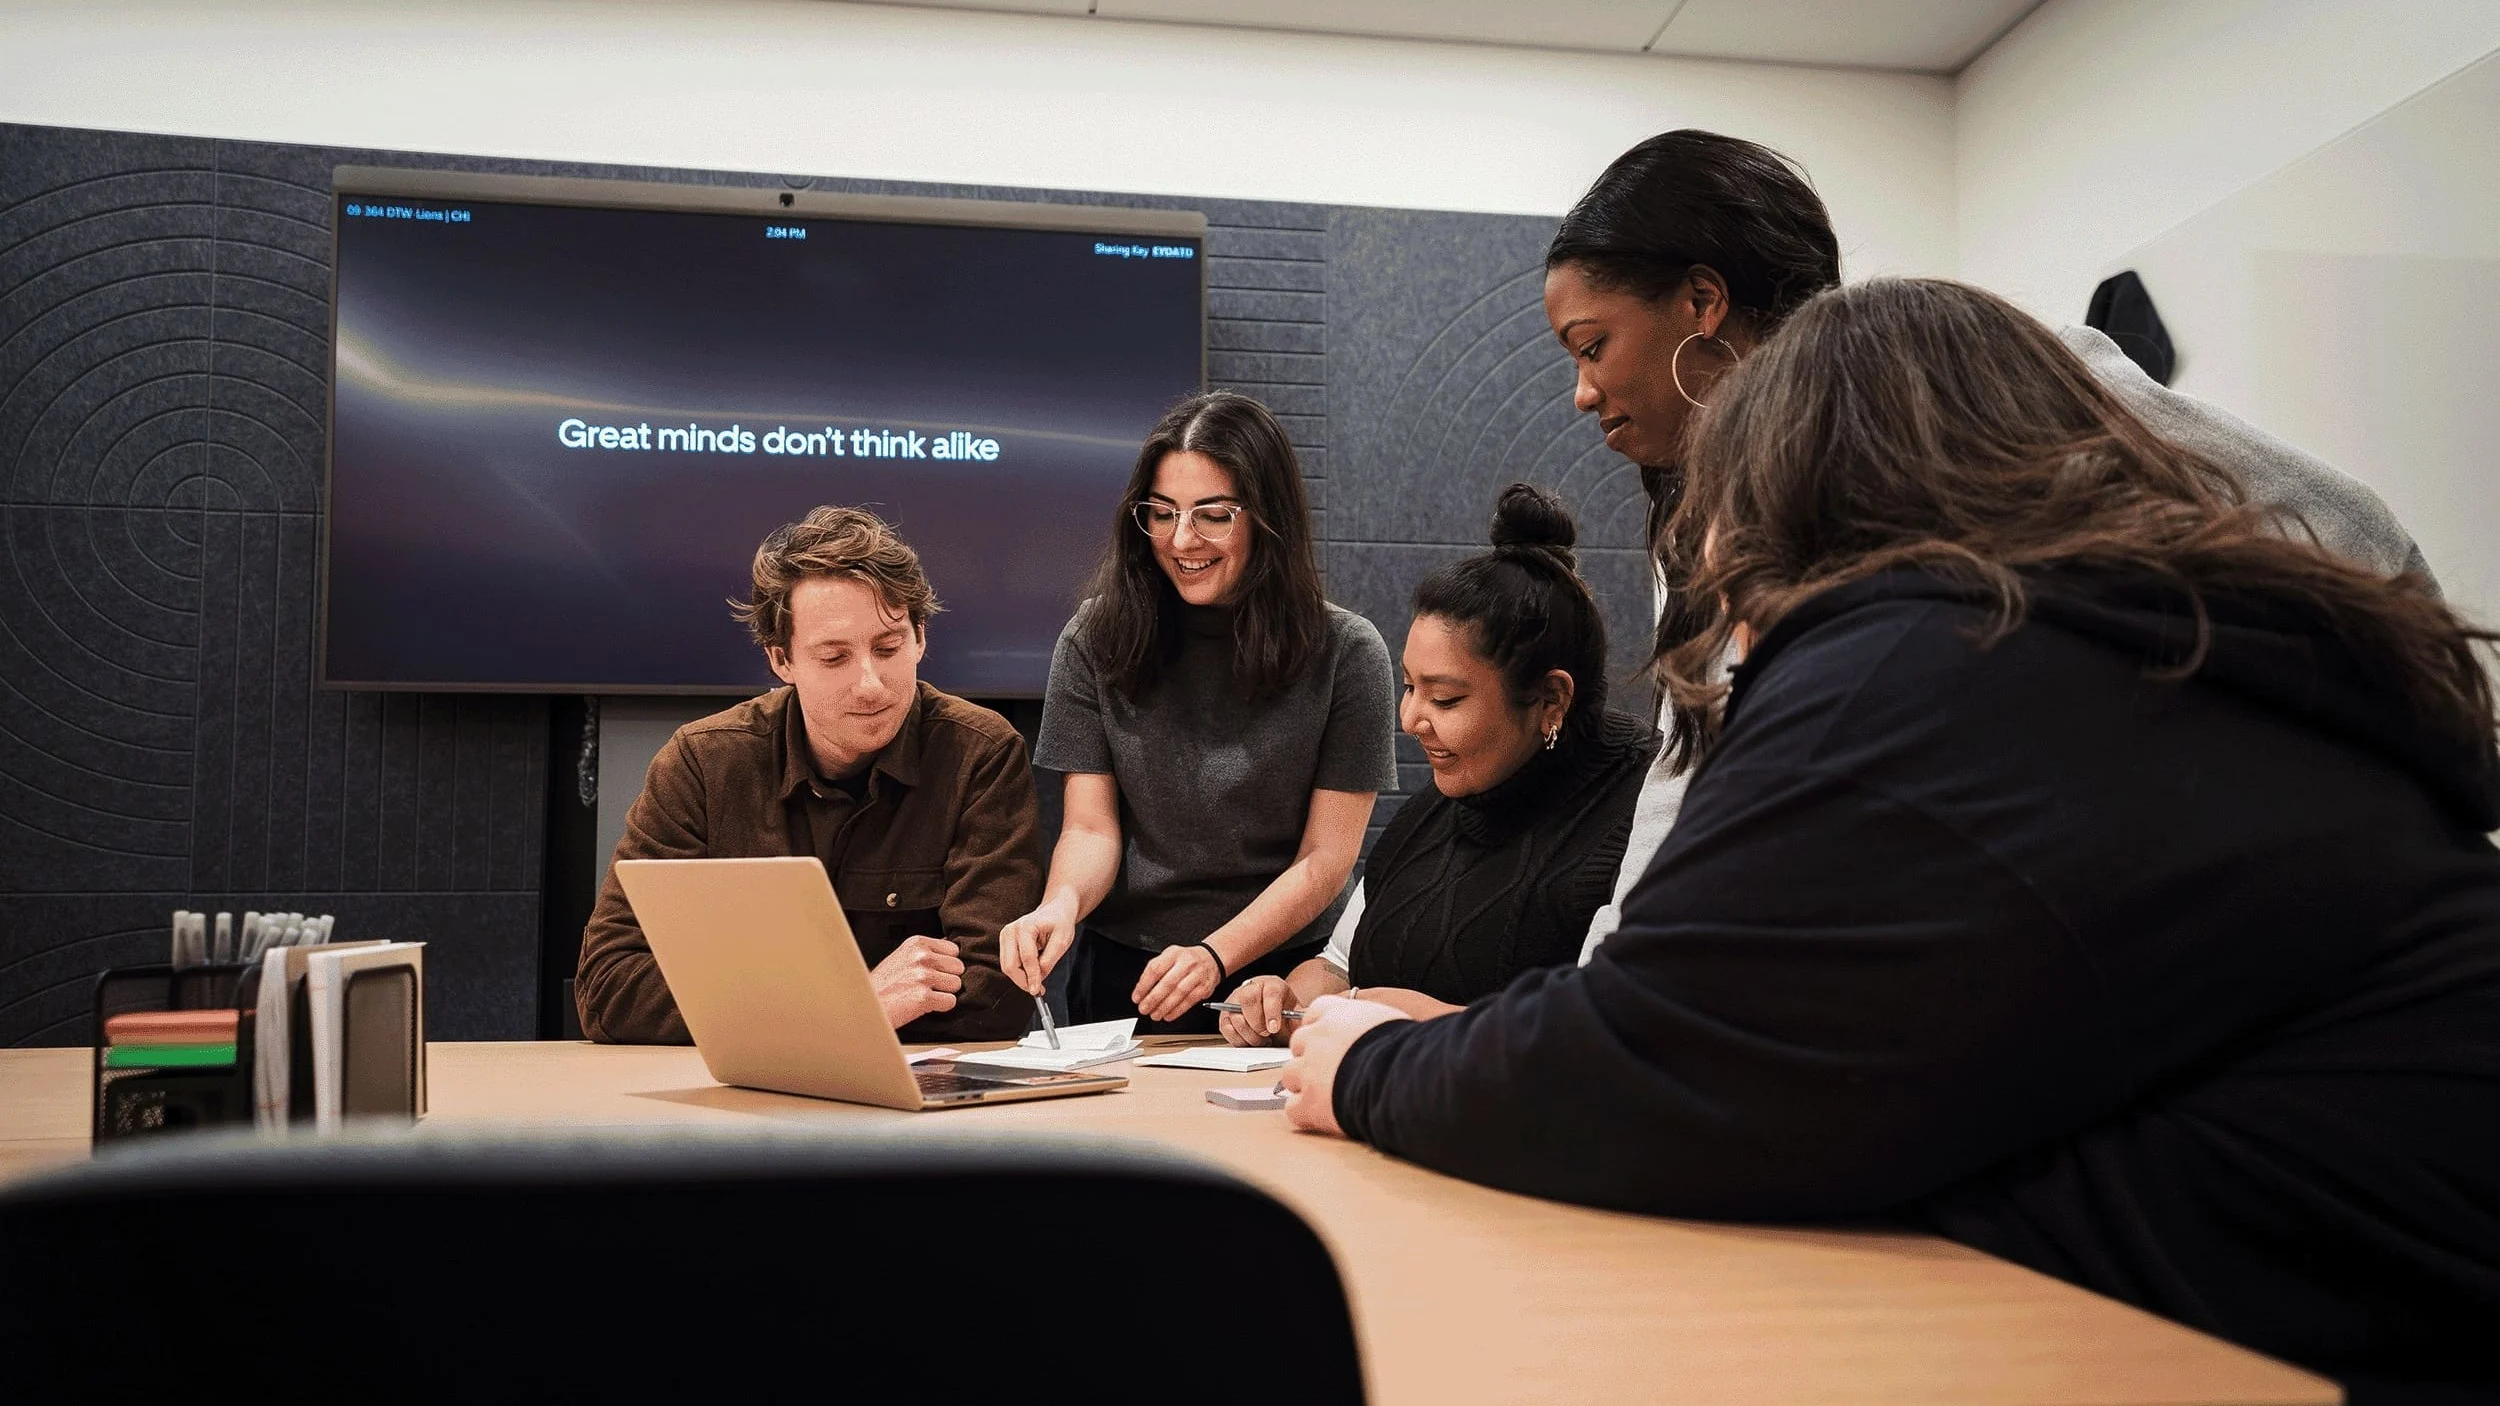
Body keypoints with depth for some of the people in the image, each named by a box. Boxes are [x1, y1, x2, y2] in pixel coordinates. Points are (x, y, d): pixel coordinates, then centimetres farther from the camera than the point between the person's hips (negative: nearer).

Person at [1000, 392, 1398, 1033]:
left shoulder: (1346, 653, -3)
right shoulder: (1095, 641, 3)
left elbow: (1326, 859, -3)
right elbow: (1091, 827, 1)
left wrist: (1215, 955, -15)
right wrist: (1062, 902, -20)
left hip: (1285, 975, -1)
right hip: (1124, 979, 2)